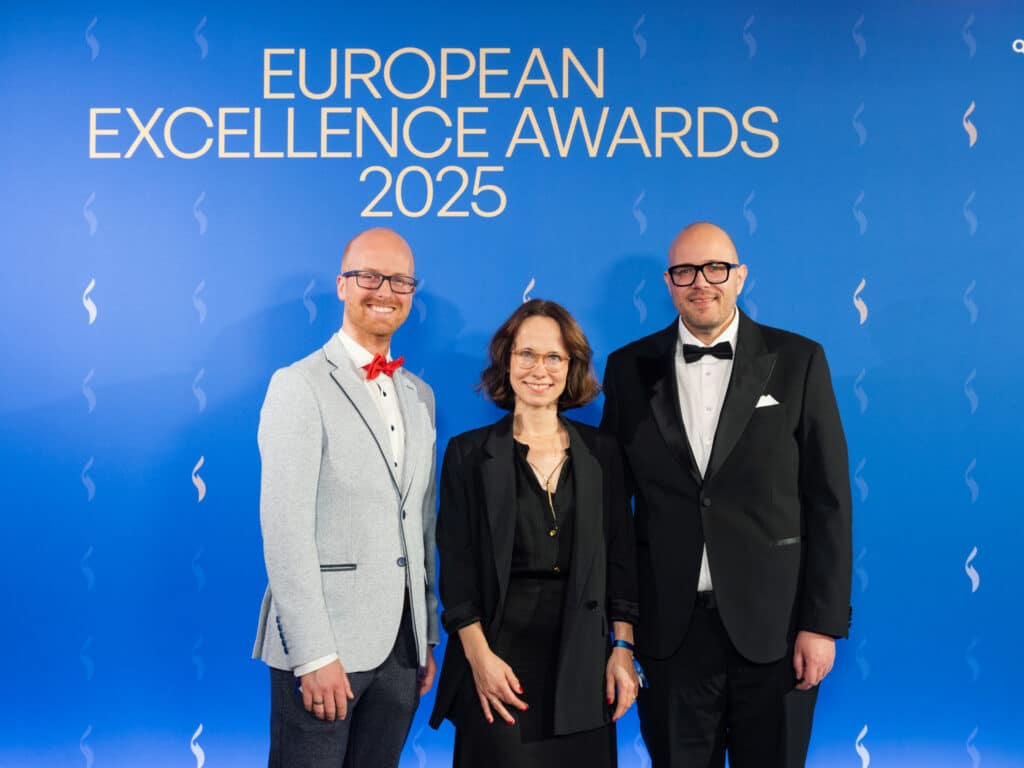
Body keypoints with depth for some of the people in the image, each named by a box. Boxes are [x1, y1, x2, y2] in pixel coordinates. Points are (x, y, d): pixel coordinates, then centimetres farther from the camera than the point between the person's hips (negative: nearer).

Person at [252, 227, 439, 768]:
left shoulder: (420, 396, 13)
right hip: (325, 643, -6)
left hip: (402, 644, 6)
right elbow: (285, 529, -14)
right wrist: (314, 654, -18)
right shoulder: (299, 385, -8)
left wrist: (428, 636, 13)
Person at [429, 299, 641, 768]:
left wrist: (623, 649, 0)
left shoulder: (602, 453, 5)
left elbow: (620, 558, 6)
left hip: (582, 661, 2)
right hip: (499, 653, -2)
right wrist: (480, 656, -10)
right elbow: (456, 564, -3)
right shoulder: (469, 452, -1)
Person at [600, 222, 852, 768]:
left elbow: (829, 500, -2)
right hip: (669, 627, 1)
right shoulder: (630, 368, 3)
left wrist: (823, 622, -6)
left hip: (773, 626, -1)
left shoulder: (798, 361, -1)